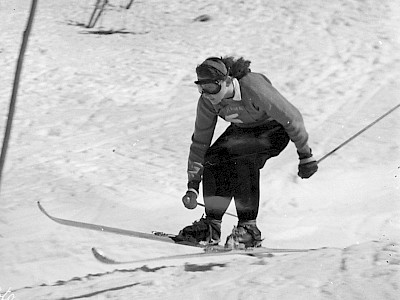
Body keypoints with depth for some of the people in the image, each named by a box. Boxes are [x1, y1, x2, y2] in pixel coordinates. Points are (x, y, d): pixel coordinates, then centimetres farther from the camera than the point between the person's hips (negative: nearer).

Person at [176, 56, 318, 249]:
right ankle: (211, 226, -11)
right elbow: (200, 142, -8)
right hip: (243, 130, 6)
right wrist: (192, 186, -12)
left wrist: (305, 156, -17)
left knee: (243, 157, -32)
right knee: (213, 158, -20)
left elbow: (291, 117, -24)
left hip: (274, 129, -6)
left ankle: (249, 228, -24)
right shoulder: (207, 101, -18)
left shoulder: (254, 88, -35)